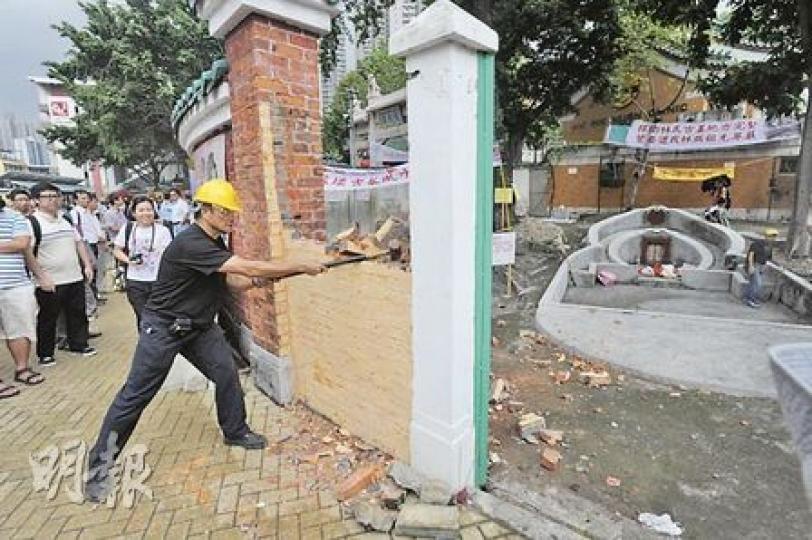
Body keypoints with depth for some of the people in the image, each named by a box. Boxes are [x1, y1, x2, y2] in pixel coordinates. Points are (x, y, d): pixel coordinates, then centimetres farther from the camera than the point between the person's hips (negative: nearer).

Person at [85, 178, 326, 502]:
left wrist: (261, 280, -16)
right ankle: (100, 462, 20)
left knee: (227, 373, 6)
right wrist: (302, 268, -32)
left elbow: (234, 282, 5)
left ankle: (235, 432, 24)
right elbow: (248, 267, -36)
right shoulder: (191, 244, -30)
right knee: (137, 394, 1)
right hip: (163, 328, -8)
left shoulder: (216, 243, 0)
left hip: (199, 326, 8)